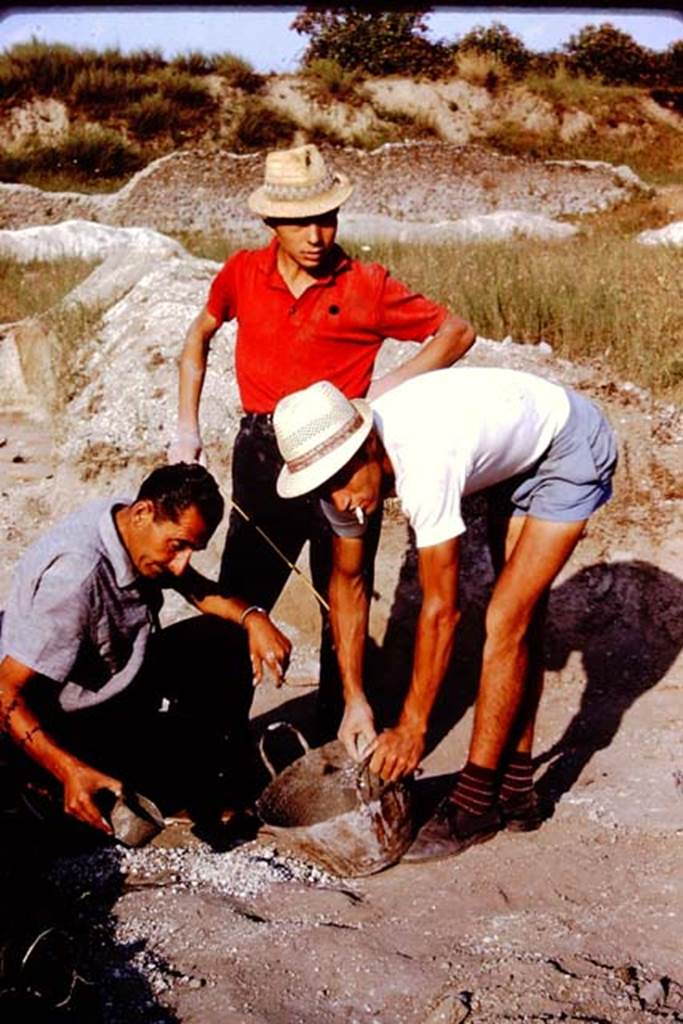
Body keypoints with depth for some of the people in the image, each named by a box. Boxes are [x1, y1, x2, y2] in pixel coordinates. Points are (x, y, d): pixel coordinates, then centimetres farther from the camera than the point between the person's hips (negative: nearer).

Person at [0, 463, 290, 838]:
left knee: (227, 640, 1)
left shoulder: (136, 530, -8)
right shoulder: (74, 576, -32)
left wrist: (252, 617, -14)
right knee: (200, 748, -23)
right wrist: (71, 771, -41)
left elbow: (200, 591, 6)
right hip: (62, 727, -9)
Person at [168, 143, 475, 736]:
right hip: (261, 457, 3)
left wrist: (393, 384, -14)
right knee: (236, 604, 9)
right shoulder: (243, 274, 0)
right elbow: (199, 337, 18)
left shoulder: (367, 287, -8)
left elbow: (458, 332, 1)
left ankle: (341, 732, 22)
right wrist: (187, 429, 10)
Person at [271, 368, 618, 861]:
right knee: (518, 619, 10)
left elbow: (441, 610, -32)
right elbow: (347, 580, -3)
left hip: (573, 448, -8)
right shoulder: (340, 464, -16)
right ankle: (515, 789, 20)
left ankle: (475, 803, -2)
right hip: (517, 455, 8)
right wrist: (354, 700, -3)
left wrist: (411, 728, -23)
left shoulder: (423, 465, -40)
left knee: (507, 622, -12)